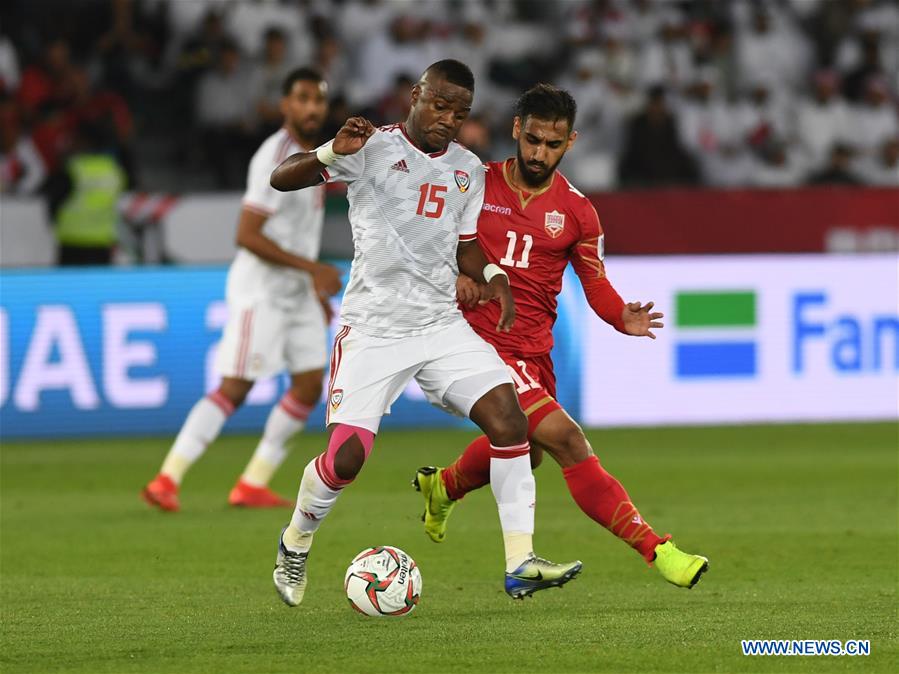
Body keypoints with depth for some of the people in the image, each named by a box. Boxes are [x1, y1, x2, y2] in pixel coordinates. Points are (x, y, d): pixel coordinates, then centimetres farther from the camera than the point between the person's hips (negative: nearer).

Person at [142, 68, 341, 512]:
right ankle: (167, 480, -10)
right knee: (235, 389, -12)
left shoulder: (312, 155, 11)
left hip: (297, 291, 9)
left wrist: (316, 285, 22)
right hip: (261, 290, -9)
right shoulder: (275, 158, -18)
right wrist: (312, 267, -23)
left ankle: (253, 484, 9)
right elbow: (248, 236, -23)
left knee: (309, 386, 4)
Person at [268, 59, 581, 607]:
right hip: (374, 329, -5)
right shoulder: (374, 148, -5)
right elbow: (281, 178, -12)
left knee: (507, 415, -15)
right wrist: (333, 154, -32)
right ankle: (296, 544, 19)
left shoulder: (468, 170, 12)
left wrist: (492, 276, 2)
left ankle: (521, 563, -14)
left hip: (443, 325, 5)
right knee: (347, 455, -12)